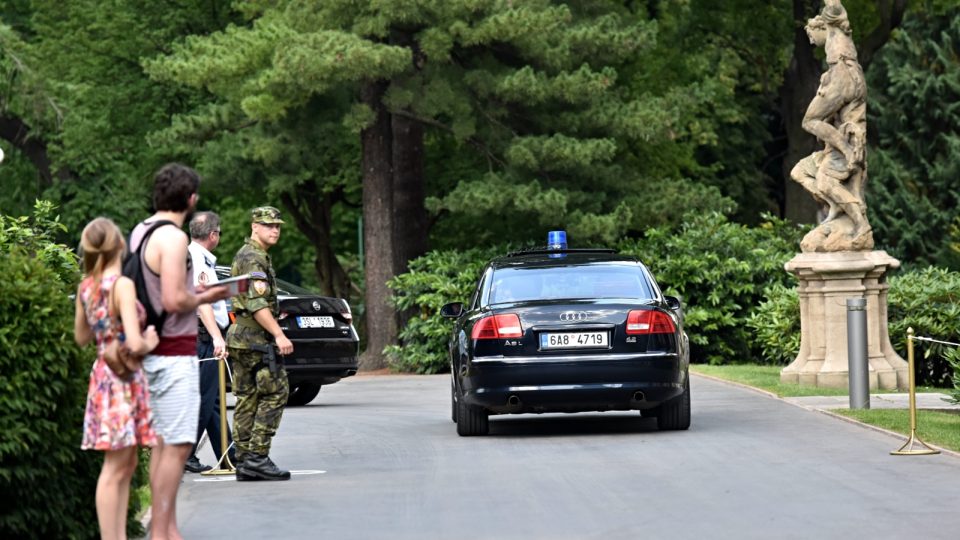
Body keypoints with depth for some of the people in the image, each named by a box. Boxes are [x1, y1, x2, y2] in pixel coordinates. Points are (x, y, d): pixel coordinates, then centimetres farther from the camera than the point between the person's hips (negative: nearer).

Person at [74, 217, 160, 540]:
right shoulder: (122, 285, -16)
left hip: (104, 375, 8)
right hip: (123, 379, -8)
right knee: (115, 469, -5)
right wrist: (150, 342, -4)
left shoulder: (86, 287, 7)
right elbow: (134, 344, -24)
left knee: (126, 465, 13)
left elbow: (81, 337, 20)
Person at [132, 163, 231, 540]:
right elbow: (173, 300, -23)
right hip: (175, 353, -10)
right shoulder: (172, 237, -16)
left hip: (154, 350, 10)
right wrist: (203, 298, -5)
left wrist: (193, 292, 17)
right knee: (177, 445, -7)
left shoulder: (140, 232, 13)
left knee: (162, 443, 12)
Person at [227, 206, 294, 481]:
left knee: (247, 399, 8)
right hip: (254, 338, -10)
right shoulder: (253, 258, -13)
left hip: (242, 338, 10)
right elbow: (256, 303, -22)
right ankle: (257, 456, -13)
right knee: (275, 392, -10)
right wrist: (279, 335, -25)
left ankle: (245, 462, 7)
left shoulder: (247, 256, 21)